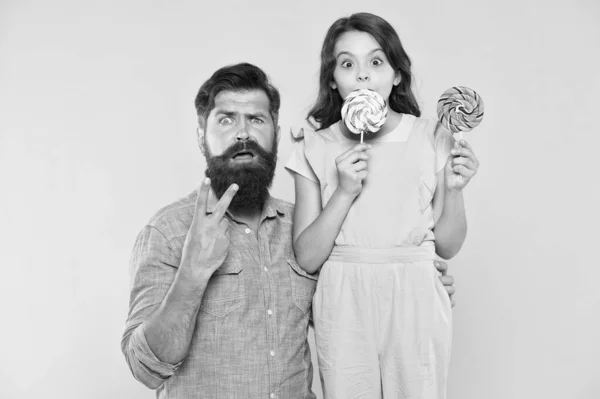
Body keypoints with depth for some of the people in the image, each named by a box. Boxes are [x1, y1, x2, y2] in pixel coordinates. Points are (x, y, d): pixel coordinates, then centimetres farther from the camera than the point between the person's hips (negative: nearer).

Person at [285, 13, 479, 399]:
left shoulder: (432, 139, -1)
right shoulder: (316, 148, 0)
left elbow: (448, 246, 4)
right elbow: (307, 258, -5)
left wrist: (454, 190, -13)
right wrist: (344, 192, -16)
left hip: (414, 305, 0)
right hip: (343, 308, 0)